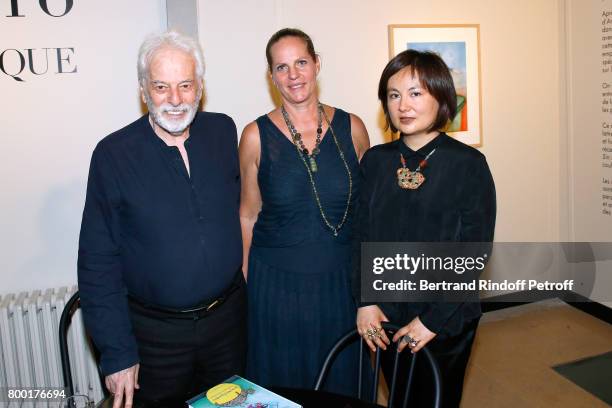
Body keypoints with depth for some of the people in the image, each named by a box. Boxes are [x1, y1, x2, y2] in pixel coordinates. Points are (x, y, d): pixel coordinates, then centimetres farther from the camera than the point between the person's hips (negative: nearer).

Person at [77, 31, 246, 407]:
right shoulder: (113, 154, -13)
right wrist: (117, 352, -11)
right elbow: (98, 261, -10)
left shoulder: (223, 131, -3)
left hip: (228, 316, 3)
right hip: (156, 331, -3)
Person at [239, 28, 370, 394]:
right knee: (281, 386, 16)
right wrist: (243, 285, 1)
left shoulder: (351, 128, -3)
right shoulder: (256, 136, -7)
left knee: (340, 384, 18)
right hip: (276, 283, -1)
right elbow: (248, 217, 1)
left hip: (341, 281, 2)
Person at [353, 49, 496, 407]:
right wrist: (365, 300, -6)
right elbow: (362, 236, 4)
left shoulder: (469, 164, -11)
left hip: (446, 322, -3)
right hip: (386, 320, 4)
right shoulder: (376, 160, 1)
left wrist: (434, 319, -14)